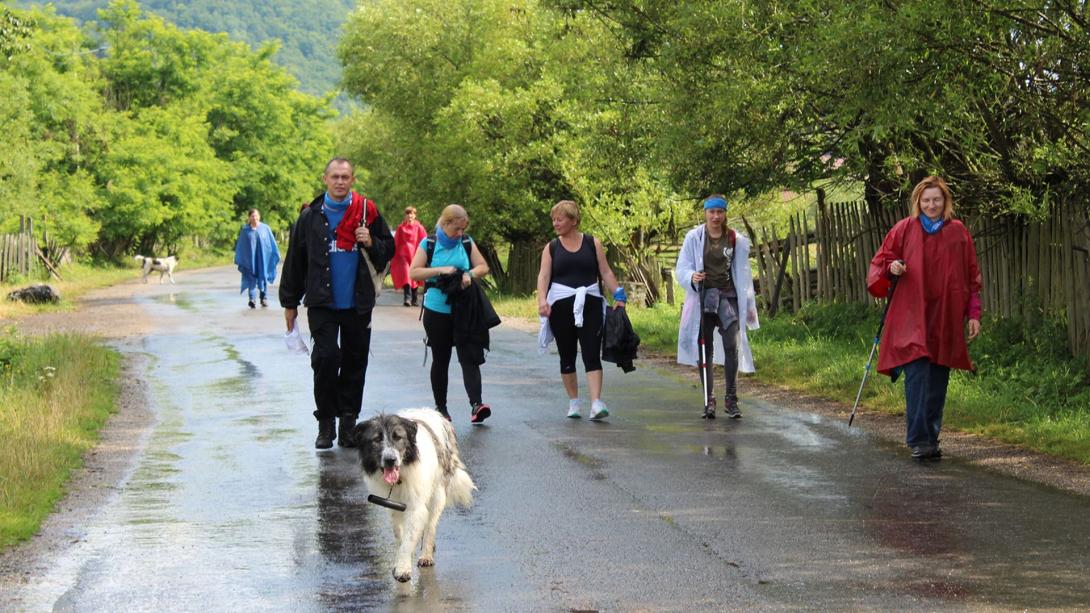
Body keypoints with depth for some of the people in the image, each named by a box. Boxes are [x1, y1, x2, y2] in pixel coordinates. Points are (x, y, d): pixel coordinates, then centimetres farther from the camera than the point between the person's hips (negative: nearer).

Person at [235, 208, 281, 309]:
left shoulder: (265, 229, 3)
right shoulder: (245, 230, 3)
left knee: (263, 277, 10)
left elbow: (272, 244, 6)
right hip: (250, 258, -1)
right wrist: (239, 261, 4)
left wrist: (275, 256, 3)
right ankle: (252, 299, -18)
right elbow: (240, 246, 6)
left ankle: (263, 297, 25)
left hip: (263, 258, 1)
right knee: (251, 278, -10)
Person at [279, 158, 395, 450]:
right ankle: (325, 423, -2)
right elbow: (294, 260, 7)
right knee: (326, 357, -12)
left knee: (355, 362, 6)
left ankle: (348, 421, 16)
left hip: (358, 304, 2)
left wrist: (371, 244, -10)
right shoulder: (310, 216, 3)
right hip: (322, 303, -2)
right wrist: (289, 302, 8)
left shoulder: (367, 212, 4)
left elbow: (389, 249, 12)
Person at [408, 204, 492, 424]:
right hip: (437, 311, -1)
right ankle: (440, 408, 17)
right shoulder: (429, 244, -2)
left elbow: (483, 267, 8)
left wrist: (470, 274, -13)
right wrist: (440, 270, -18)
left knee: (469, 357, -10)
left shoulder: (467, 243, 6)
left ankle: (476, 404, -20)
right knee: (440, 359, 9)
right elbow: (414, 272, -8)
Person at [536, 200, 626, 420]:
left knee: (592, 355, -10)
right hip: (561, 305, 1)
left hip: (590, 304, -1)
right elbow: (543, 275, -3)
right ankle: (574, 402, 20)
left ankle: (596, 404, -18)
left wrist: (619, 296, -4)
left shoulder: (592, 243, 7)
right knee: (567, 356, 8)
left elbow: (606, 272, 6)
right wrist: (542, 299, -20)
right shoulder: (551, 248, 8)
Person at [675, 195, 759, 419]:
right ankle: (709, 401, 10)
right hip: (703, 298, 0)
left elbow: (744, 274, 11)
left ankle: (731, 399, -3)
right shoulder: (694, 238, 3)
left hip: (728, 296, 0)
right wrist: (692, 277, -18)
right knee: (705, 350, 2)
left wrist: (749, 305, 10)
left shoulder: (736, 240, 6)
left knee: (732, 346, -13)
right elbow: (681, 269, 5)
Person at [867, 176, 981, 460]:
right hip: (911, 316, -2)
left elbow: (972, 276, 11)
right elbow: (880, 263, 11)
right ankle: (918, 440, -16)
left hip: (946, 318, 2)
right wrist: (891, 268, -12)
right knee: (917, 376, -14)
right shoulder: (904, 229, 4)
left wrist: (974, 314, 5)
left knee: (937, 381, 5)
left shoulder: (958, 233, 8)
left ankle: (931, 439, 13)